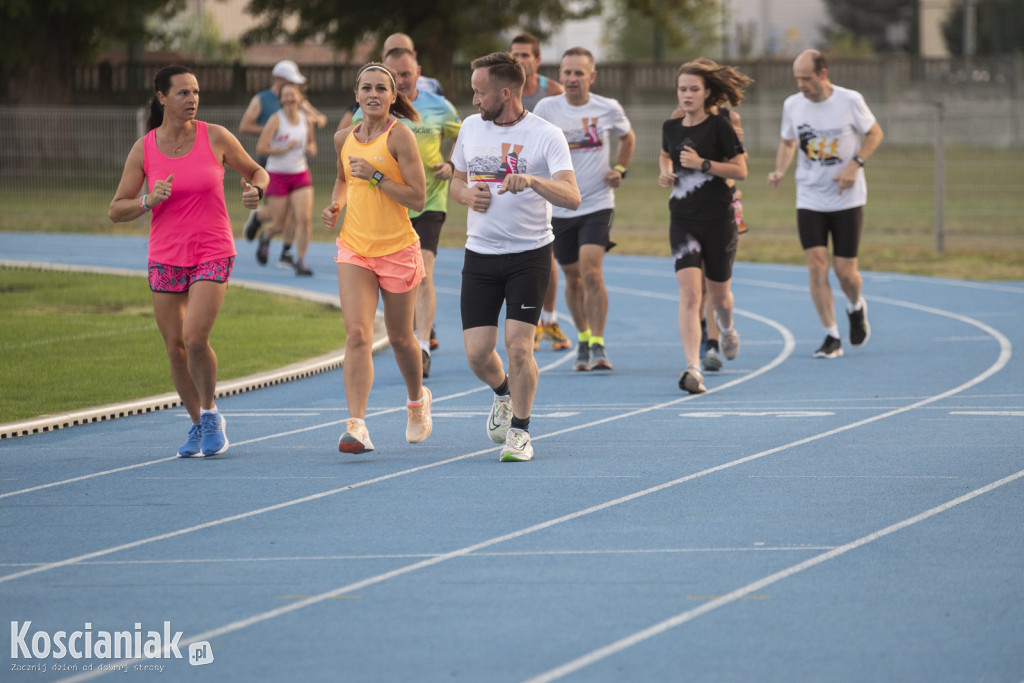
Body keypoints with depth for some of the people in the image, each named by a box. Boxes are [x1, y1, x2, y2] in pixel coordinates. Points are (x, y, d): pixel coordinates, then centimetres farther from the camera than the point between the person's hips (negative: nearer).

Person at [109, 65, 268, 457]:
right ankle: (197, 423, 24)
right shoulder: (143, 149, -1)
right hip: (165, 258, 2)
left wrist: (255, 190, -11)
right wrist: (148, 202, -17)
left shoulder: (216, 138, -3)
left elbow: (256, 171, 12)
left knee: (195, 338, -19)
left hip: (213, 254, -2)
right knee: (175, 348, 4)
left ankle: (211, 414, 4)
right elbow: (116, 210, 2)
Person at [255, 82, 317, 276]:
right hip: (277, 174, -3)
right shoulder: (276, 120, -10)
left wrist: (311, 148, 0)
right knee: (279, 225, 3)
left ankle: (301, 262, -6)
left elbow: (311, 141, 23)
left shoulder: (306, 120, 4)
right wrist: (285, 149, -21)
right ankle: (265, 237, 40)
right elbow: (260, 148, -15)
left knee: (304, 218, -13)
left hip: (300, 174, 3)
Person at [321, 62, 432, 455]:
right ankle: (356, 427, -21)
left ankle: (417, 400, 43)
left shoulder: (399, 136, -11)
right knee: (357, 334, -14)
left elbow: (418, 199, -15)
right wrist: (335, 205, 7)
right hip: (354, 248, 3)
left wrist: (375, 175, -22)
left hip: (397, 248, -3)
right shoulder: (345, 139, 4)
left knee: (400, 337, 14)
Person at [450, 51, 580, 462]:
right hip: (480, 254, 4)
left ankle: (519, 432, 9)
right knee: (477, 352, -2)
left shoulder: (546, 136, -9)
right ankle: (503, 394, 33)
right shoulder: (471, 127, 7)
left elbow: (572, 198, -18)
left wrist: (532, 181, -35)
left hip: (529, 254, -4)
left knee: (518, 346, -10)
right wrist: (467, 194, -3)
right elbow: (457, 182, 20)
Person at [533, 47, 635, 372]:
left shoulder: (608, 109, -2)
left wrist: (619, 169, 4)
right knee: (573, 277, 11)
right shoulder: (546, 108, -2)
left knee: (591, 273, -17)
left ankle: (598, 346, -11)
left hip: (597, 204, -2)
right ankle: (583, 339, 31)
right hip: (559, 207, 2)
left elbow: (627, 137, 18)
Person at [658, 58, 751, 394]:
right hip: (683, 221, 2)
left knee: (719, 291, 13)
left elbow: (741, 170, -8)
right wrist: (665, 172, 5)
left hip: (718, 220, -2)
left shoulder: (719, 127, -8)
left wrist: (703, 163, -18)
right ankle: (693, 369, -22)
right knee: (689, 291, -14)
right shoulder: (671, 127, 5)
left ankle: (727, 329, 51)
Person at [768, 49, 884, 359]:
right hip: (809, 200, 2)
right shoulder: (792, 105, -2)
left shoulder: (850, 101, -11)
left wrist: (855, 165, -13)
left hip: (847, 199, -2)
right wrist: (780, 171, -6)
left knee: (845, 270, -2)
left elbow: (875, 133, 2)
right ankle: (831, 337, 1)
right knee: (816, 266, -9)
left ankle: (856, 308, 34)